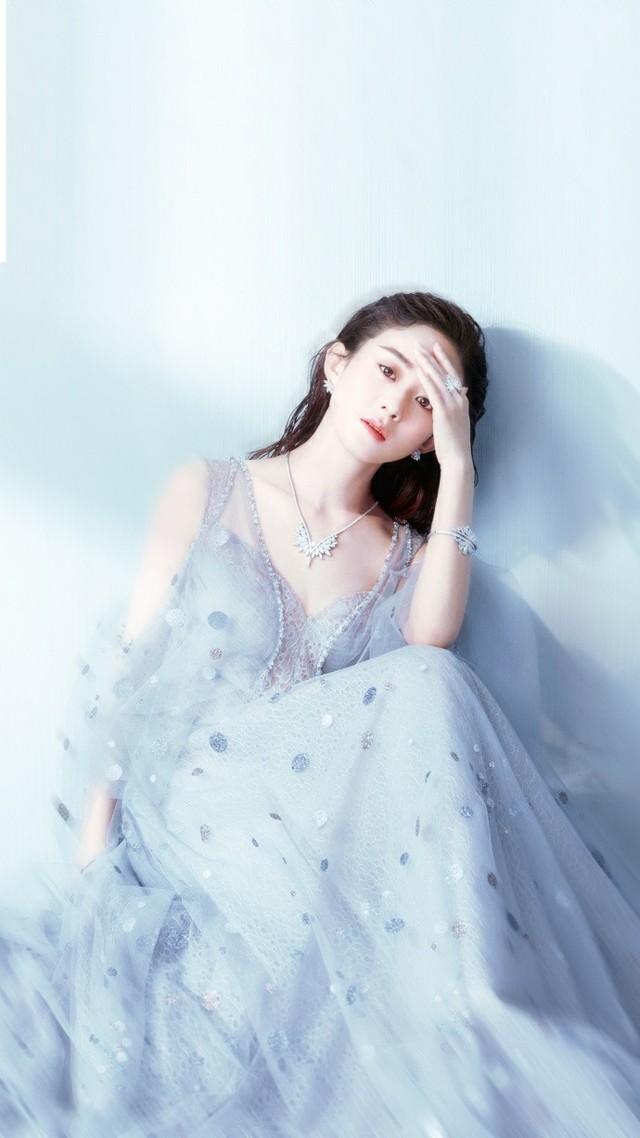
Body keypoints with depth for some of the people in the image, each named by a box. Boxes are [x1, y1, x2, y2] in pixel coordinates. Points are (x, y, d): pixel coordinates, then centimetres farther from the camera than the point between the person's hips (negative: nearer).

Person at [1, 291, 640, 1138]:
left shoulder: (404, 552, 15)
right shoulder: (206, 493, 7)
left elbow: (432, 645, -10)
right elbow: (126, 675, 2)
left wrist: (457, 471, -10)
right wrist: (94, 860, -7)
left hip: (324, 819, 3)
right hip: (183, 808, -3)